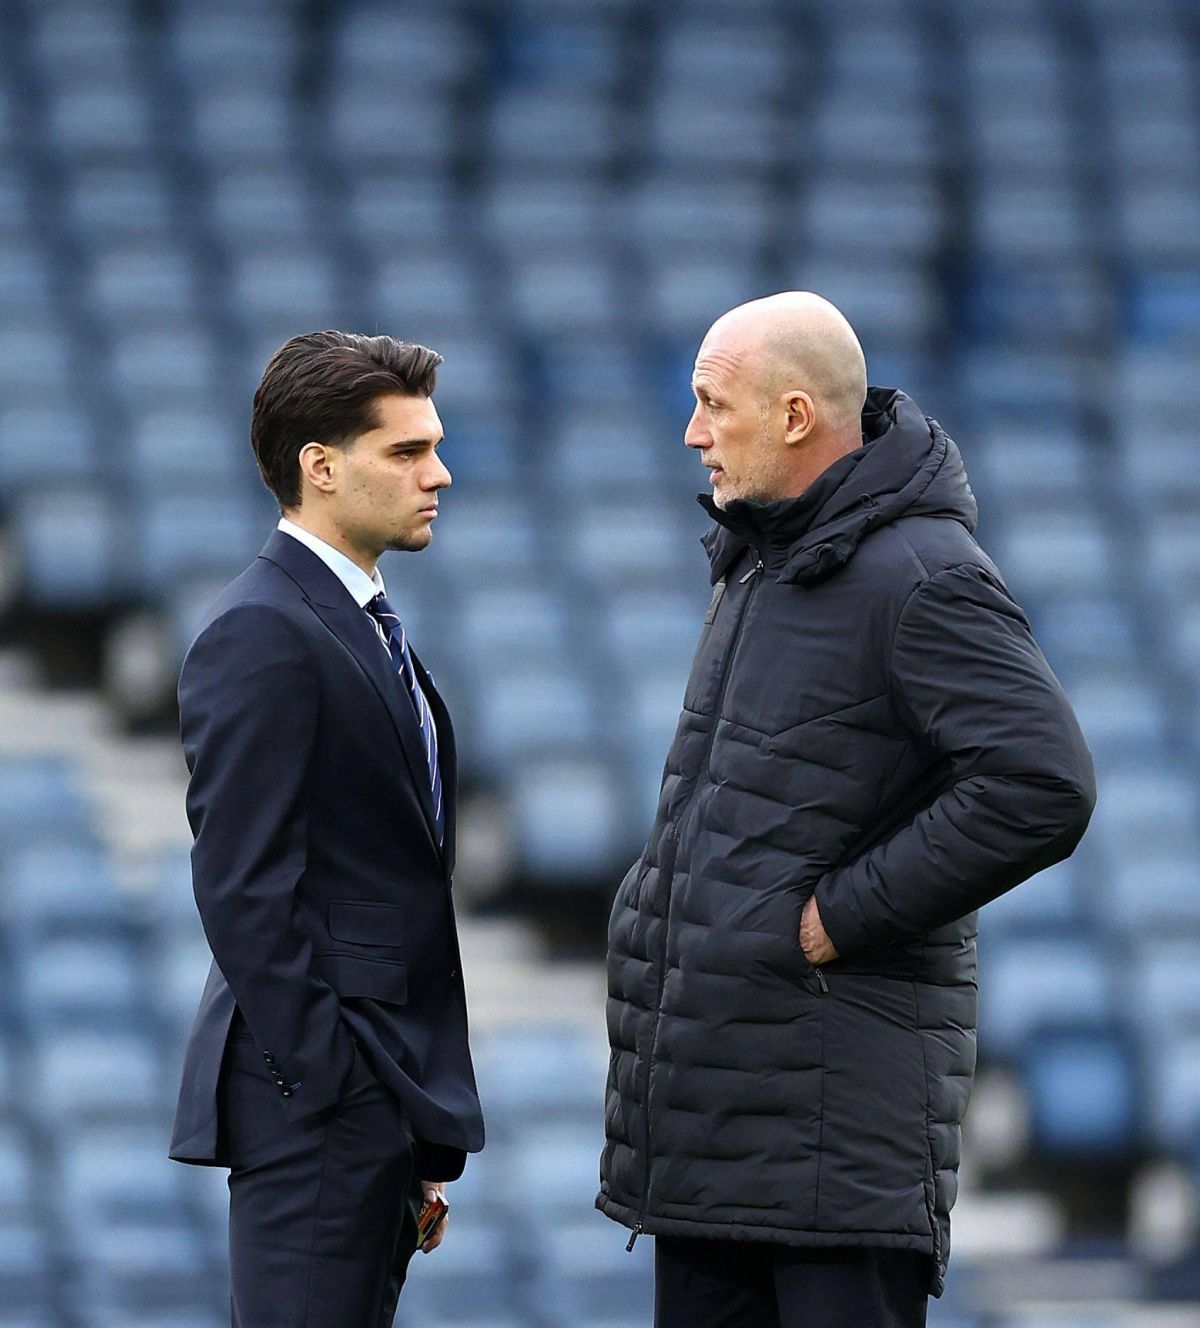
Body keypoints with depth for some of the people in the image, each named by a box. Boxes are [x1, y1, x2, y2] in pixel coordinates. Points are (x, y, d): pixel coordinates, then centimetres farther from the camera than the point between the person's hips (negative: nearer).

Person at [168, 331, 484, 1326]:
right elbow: (244, 884, -18)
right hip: (317, 1095, -10)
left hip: (390, 1091, 10)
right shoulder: (261, 634, -12)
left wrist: (428, 1130, 17)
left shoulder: (369, 628, 19)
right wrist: (320, 1086, -19)